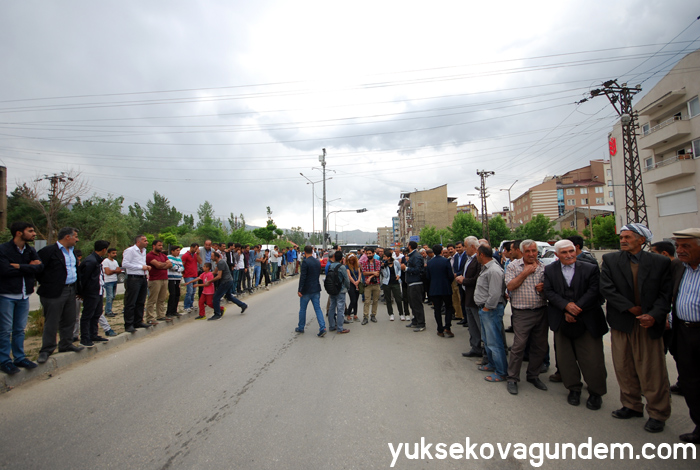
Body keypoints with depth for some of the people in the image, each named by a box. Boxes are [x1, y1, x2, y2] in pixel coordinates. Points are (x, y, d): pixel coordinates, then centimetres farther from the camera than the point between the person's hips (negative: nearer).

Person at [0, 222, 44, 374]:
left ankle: (19, 358, 21)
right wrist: (29, 267, -11)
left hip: (24, 296, 5)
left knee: (20, 329, 12)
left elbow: (40, 267, -5)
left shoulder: (31, 250, 8)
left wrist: (19, 266, -15)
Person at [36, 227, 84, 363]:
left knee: (69, 321, 14)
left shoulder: (72, 251, 14)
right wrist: (46, 283, -7)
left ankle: (66, 344, 27)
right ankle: (46, 350, 12)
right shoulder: (49, 251, -12)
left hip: (70, 291, 8)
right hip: (54, 292, -8)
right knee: (51, 322, 0)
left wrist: (77, 288, 14)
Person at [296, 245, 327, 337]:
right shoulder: (318, 262, 6)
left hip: (306, 290, -5)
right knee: (318, 309, 6)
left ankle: (301, 328, 24)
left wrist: (299, 290, -14)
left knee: (302, 309, 11)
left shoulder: (305, 262, -16)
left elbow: (302, 277, -19)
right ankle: (322, 328, -3)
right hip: (316, 289, 6)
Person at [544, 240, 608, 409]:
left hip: (587, 321, -2)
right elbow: (549, 292, -3)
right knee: (564, 357, 9)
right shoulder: (550, 270, 4)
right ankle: (574, 389, 27)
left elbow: (593, 291, -8)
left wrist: (575, 310, -15)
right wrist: (566, 305, -18)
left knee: (592, 358, 2)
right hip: (561, 321, 2)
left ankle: (596, 392, 21)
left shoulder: (590, 268, -1)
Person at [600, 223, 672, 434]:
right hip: (621, 322, 2)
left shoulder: (660, 262, 1)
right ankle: (632, 406, 27)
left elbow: (666, 293, -2)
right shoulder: (610, 260, 2)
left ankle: (657, 413, 19)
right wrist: (631, 308, -11)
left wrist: (654, 315, -16)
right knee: (624, 368, 11)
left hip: (649, 324, -2)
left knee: (652, 371, 3)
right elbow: (606, 288, -5)